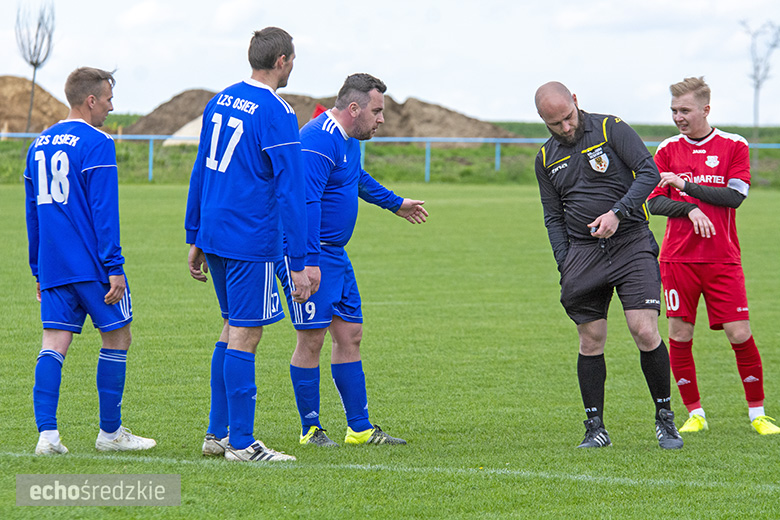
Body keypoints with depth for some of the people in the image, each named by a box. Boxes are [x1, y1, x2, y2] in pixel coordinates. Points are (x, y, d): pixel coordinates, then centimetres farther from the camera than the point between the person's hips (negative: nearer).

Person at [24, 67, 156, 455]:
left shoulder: (39, 145, 14)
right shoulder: (96, 144, -10)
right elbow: (104, 209, -15)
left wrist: (39, 270, 24)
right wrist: (114, 267, -14)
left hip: (52, 266, 6)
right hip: (92, 265, -6)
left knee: (54, 343, 2)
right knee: (117, 338, 8)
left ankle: (47, 433, -11)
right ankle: (110, 433, 12)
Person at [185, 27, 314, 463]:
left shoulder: (220, 102, 11)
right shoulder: (277, 114, -13)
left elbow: (200, 173, 17)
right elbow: (291, 193, -15)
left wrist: (195, 239, 23)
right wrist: (299, 265, -14)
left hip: (214, 234, 8)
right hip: (253, 243, -8)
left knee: (233, 328, 17)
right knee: (245, 335, -3)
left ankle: (218, 434, 19)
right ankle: (241, 443, 0)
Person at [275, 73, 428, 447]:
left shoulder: (348, 140, 13)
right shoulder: (318, 141, -20)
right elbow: (306, 202, -27)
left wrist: (395, 203, 48)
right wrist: (309, 261, -33)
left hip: (335, 254, 10)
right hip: (308, 253, -10)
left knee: (349, 335, 9)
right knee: (312, 339, -6)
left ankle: (360, 428, 13)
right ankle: (310, 429, 4)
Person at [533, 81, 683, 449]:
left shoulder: (611, 129, -2)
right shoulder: (546, 159, 11)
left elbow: (648, 172, -8)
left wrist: (617, 213, -19)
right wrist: (565, 266, 5)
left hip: (631, 243, -4)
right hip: (583, 250, 4)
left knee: (645, 332, -13)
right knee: (591, 342, 1)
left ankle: (664, 419, 2)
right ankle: (595, 429, 9)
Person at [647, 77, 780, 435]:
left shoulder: (734, 146, 2)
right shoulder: (668, 150, 8)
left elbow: (734, 197, -9)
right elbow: (654, 202, 2)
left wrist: (685, 184, -12)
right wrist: (690, 209, -15)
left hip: (722, 259, -2)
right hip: (678, 258, 2)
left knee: (740, 335, -6)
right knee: (680, 335, -2)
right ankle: (695, 414, 10)